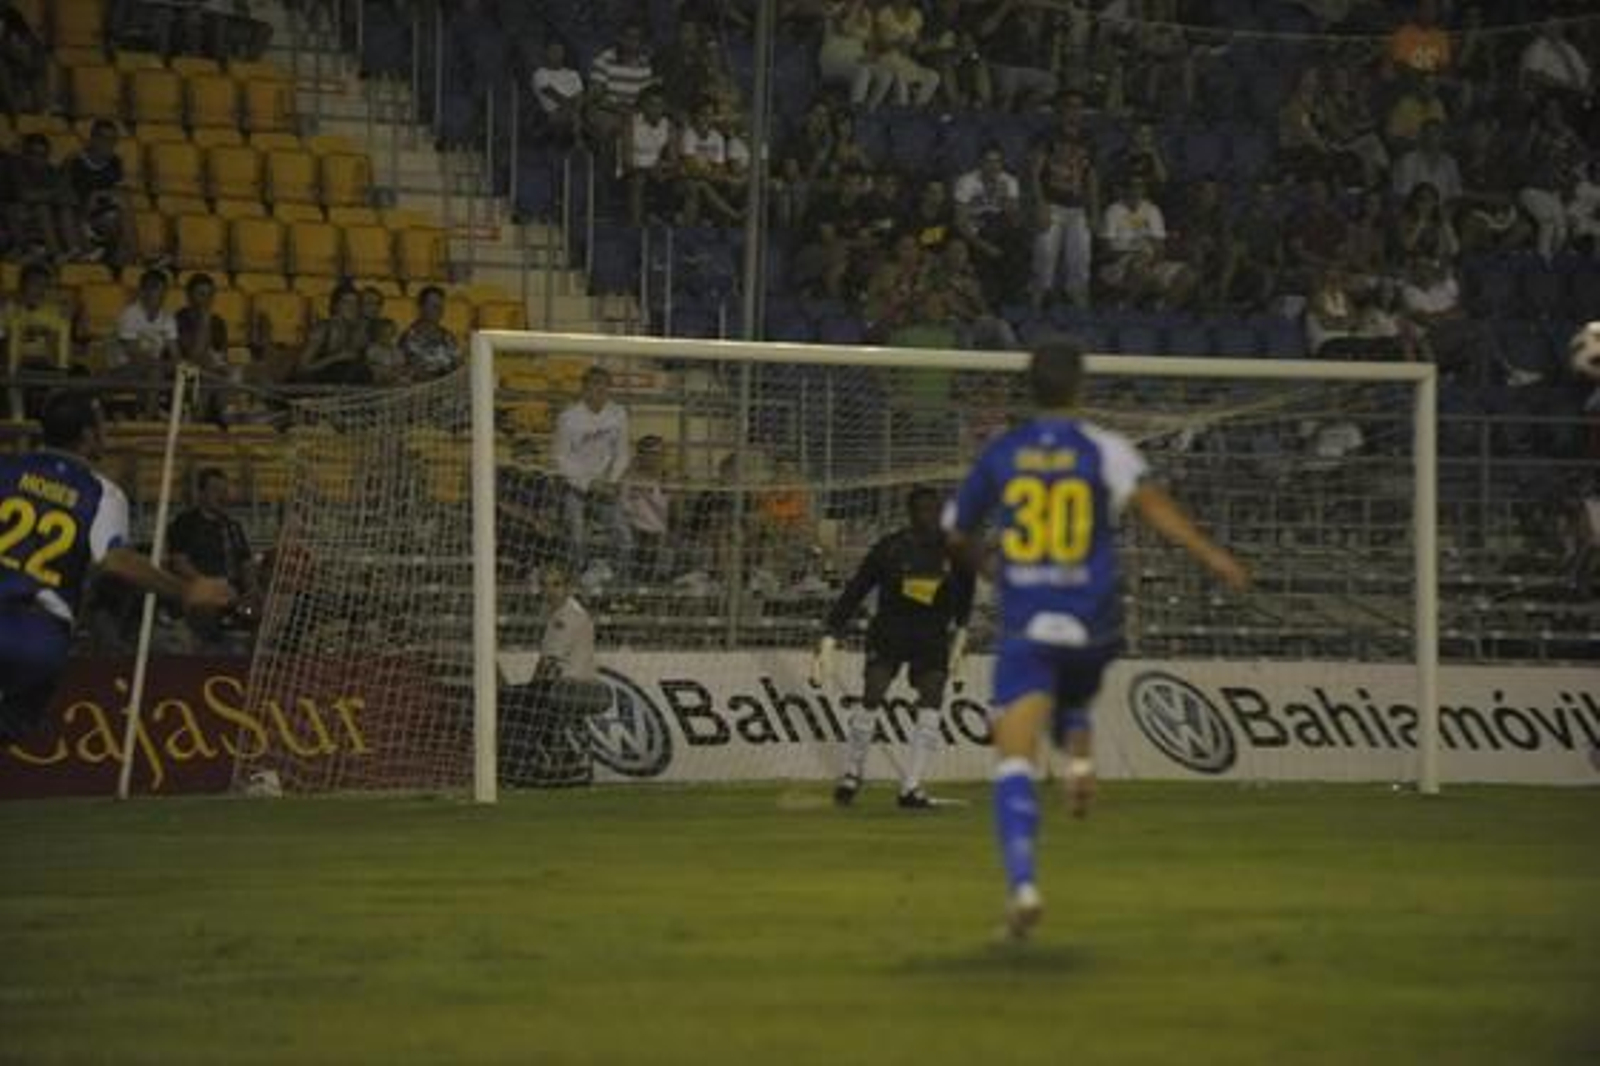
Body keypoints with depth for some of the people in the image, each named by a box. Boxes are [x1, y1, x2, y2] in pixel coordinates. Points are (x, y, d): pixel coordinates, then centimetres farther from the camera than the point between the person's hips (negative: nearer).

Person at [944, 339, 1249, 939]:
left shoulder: (1001, 455, 8)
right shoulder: (1103, 450, 1)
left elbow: (957, 534, 20)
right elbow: (1149, 501, -18)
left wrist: (988, 568, 42)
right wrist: (1213, 557, -24)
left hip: (1025, 628, -1)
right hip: (1092, 629, 1)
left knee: (1014, 761, -9)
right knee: (1072, 699, 35)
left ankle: (1022, 884, -27)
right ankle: (1078, 755, 4)